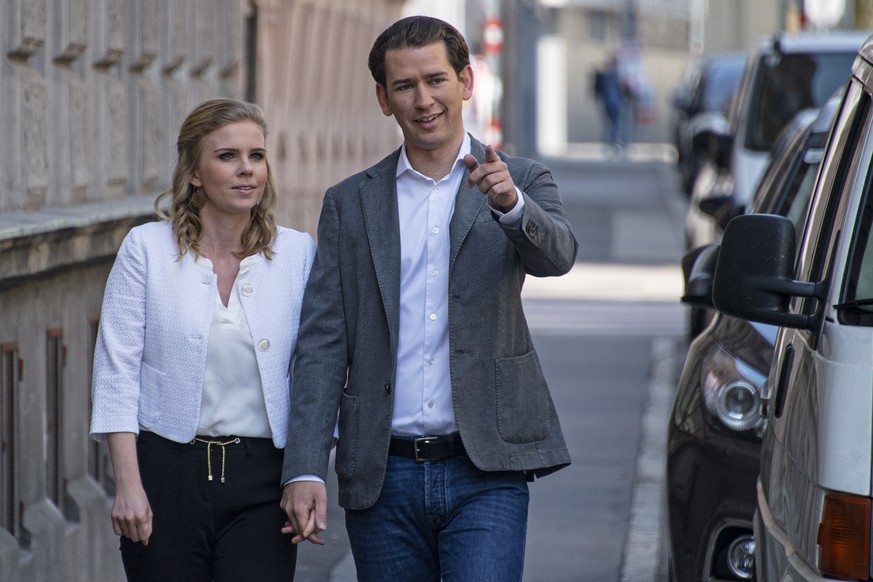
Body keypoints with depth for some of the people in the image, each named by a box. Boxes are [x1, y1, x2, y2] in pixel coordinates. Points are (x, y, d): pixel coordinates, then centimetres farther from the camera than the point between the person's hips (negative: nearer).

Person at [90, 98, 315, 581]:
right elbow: (116, 369, -1)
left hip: (260, 483, 0)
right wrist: (128, 484, -8)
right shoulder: (147, 248, 0)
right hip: (167, 472, 0)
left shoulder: (297, 253, 4)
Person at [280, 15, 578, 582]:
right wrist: (305, 470, -5)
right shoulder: (350, 204, 9)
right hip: (384, 476, 2)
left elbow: (556, 254, -15)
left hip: (485, 471, -2)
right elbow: (322, 345, 5)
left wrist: (511, 204, -38)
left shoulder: (524, 182, 6)